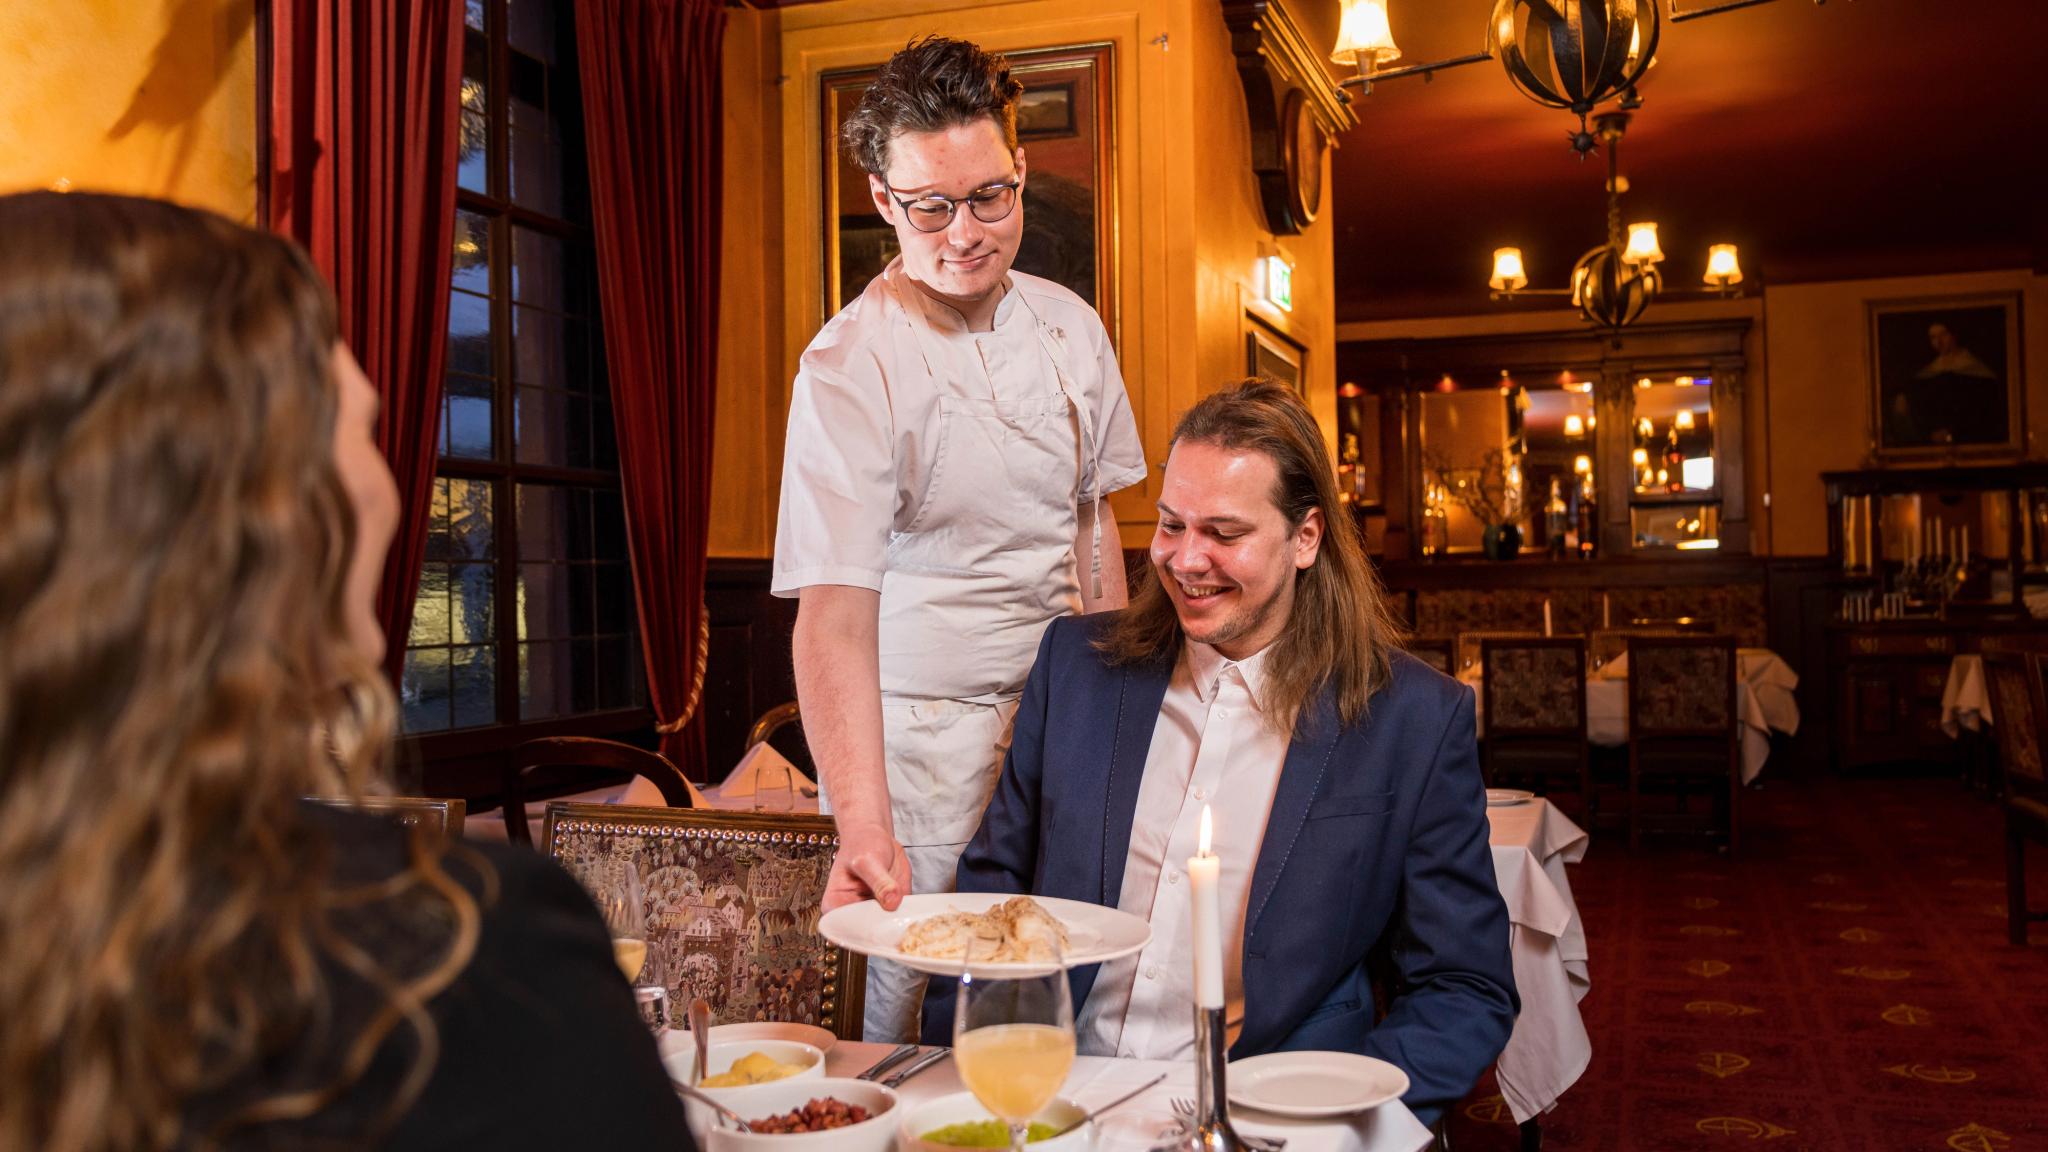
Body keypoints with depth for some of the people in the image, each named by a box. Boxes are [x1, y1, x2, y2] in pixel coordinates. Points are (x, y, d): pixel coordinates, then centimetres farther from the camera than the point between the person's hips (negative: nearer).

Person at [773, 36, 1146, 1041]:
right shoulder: (851, 364, -17)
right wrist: (864, 824, -36)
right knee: (923, 996, 1)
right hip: (919, 730, -5)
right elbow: (834, 609, -25)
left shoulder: (1068, 325, 2)